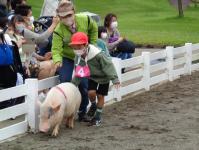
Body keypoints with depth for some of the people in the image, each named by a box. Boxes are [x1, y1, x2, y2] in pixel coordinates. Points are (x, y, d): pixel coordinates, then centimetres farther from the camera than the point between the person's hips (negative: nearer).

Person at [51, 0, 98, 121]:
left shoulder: (84, 20, -19)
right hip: (66, 58, -2)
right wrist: (57, 60, -51)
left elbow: (94, 28, 3)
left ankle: (82, 112, 18)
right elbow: (56, 49, -31)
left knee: (84, 85, 2)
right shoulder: (59, 30, -26)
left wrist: (92, 44, 1)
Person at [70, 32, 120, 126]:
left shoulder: (97, 54, -35)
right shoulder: (78, 57, -16)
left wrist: (114, 79, -33)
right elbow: (78, 73, -4)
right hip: (92, 77, 4)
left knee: (100, 96, 1)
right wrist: (73, 84, -7)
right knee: (91, 92, -13)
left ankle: (97, 116, 17)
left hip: (103, 77, -4)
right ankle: (93, 105, 20)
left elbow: (108, 66, -31)